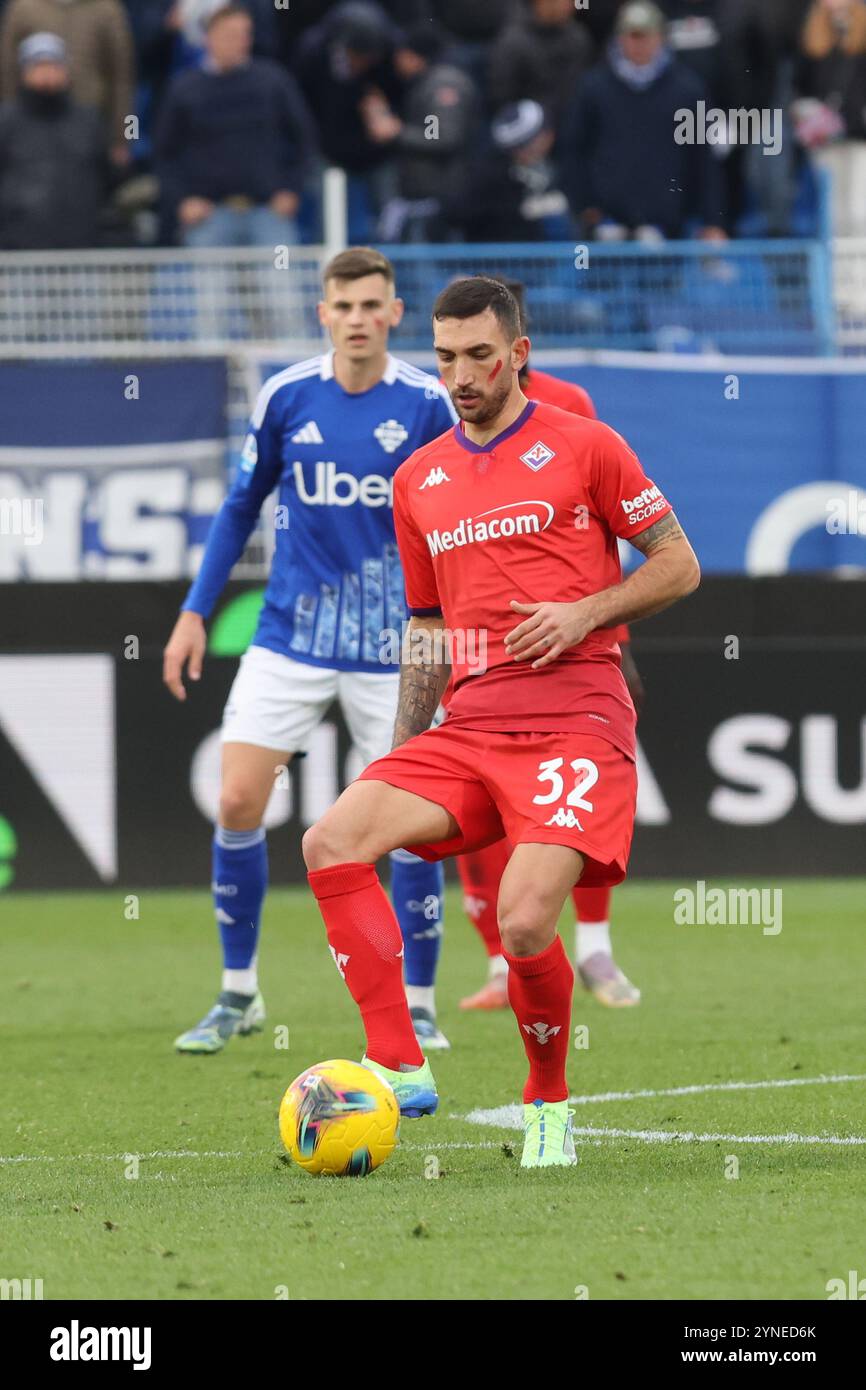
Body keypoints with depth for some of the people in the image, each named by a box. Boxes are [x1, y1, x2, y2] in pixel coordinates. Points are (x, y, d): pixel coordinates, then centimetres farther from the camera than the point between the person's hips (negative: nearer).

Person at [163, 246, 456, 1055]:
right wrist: (195, 611, 9)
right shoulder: (285, 398, -1)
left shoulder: (427, 406, -7)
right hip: (289, 640, 2)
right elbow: (241, 507, 12)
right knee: (238, 803, -6)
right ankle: (238, 994, 10)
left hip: (391, 647, -2)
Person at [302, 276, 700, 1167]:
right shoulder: (418, 480, 18)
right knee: (331, 843, -19)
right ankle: (399, 1068, -17)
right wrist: (398, 763, 20)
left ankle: (547, 1103, 5)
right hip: (470, 726, 5)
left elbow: (678, 564, 6)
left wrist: (584, 613, -10)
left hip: (575, 720, -5)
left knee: (524, 925, -23)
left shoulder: (584, 448, 3)